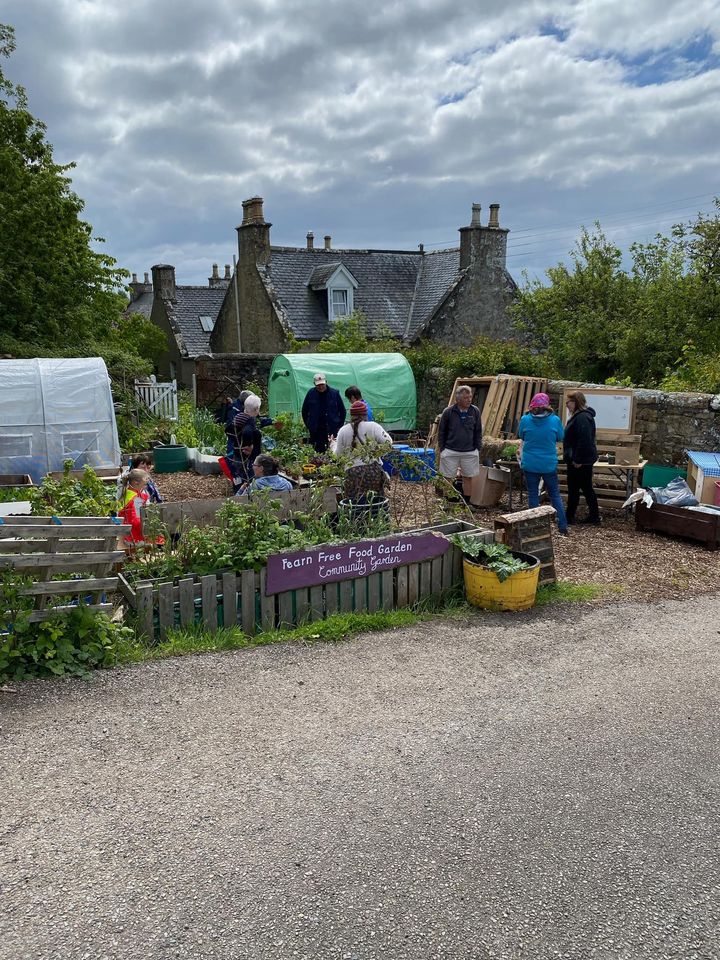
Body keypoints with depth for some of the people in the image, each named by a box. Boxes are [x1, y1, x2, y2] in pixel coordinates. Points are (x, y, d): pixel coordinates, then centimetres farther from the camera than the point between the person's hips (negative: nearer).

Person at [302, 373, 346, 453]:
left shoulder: (335, 393, 0)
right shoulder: (311, 393, 2)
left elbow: (342, 411, 8)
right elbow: (304, 411, 13)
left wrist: (339, 426, 3)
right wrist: (308, 426, 8)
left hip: (332, 430, -1)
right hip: (315, 431, 1)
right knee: (318, 452, 2)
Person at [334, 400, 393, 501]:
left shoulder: (343, 431, 4)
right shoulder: (373, 426, -2)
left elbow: (338, 454, 9)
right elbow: (388, 442, -3)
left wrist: (333, 444, 30)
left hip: (352, 471, 1)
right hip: (373, 470, -1)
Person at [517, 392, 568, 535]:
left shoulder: (525, 419, -8)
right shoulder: (555, 420, -9)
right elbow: (559, 439, 4)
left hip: (530, 464, 0)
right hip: (549, 464, 0)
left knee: (533, 495, 11)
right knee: (555, 495, 13)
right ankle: (563, 527, 12)